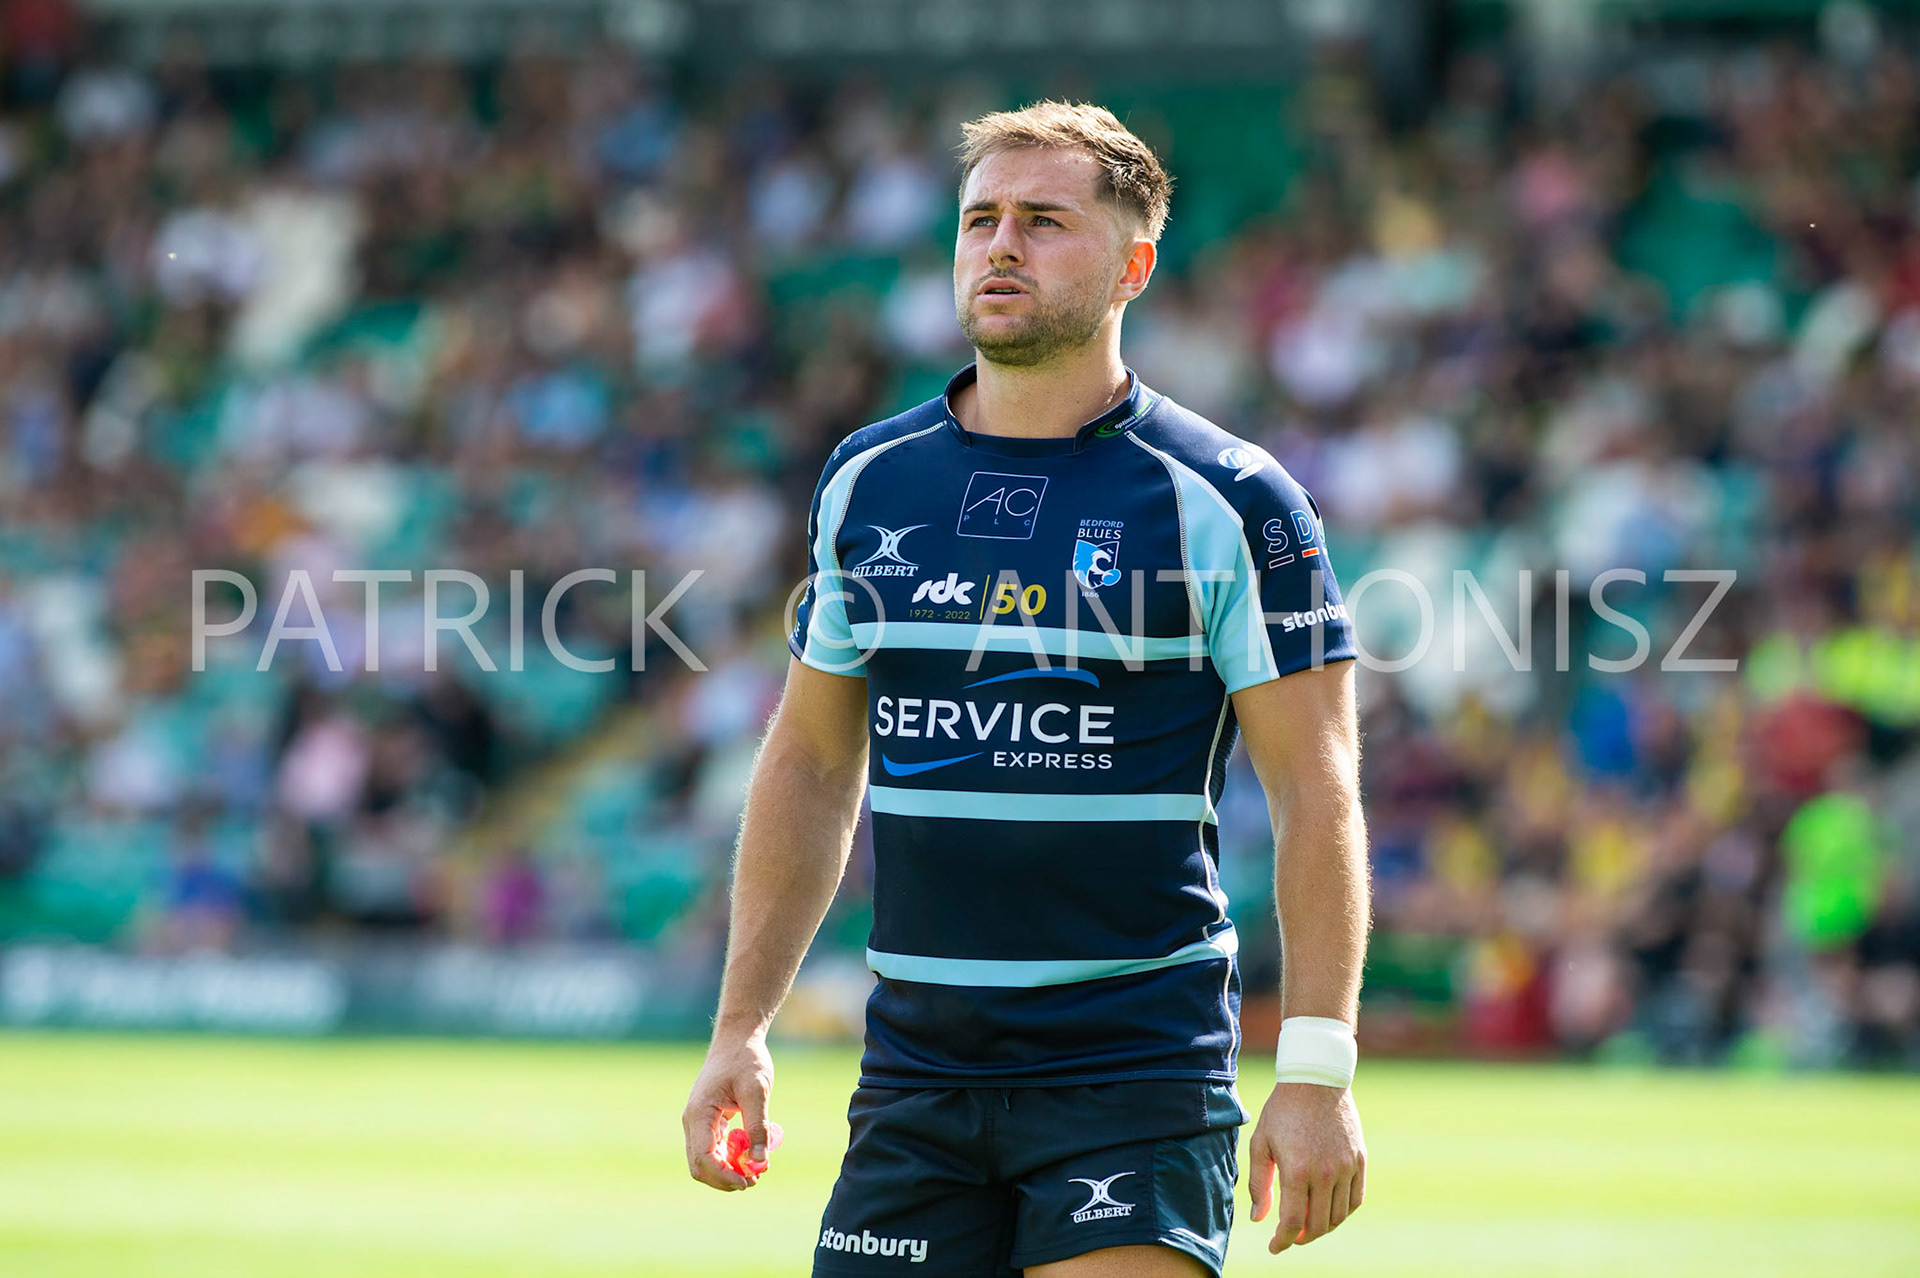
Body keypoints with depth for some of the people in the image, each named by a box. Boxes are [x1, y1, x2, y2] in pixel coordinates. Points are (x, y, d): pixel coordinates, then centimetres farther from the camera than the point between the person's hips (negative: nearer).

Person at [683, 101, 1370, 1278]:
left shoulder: (1228, 500, -5)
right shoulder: (867, 481, 10)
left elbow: (1317, 793, -6)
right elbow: (812, 764, 18)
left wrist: (1317, 1072, -13)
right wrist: (742, 1028, 12)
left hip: (1139, 1068, -4)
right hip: (913, 1077, 4)